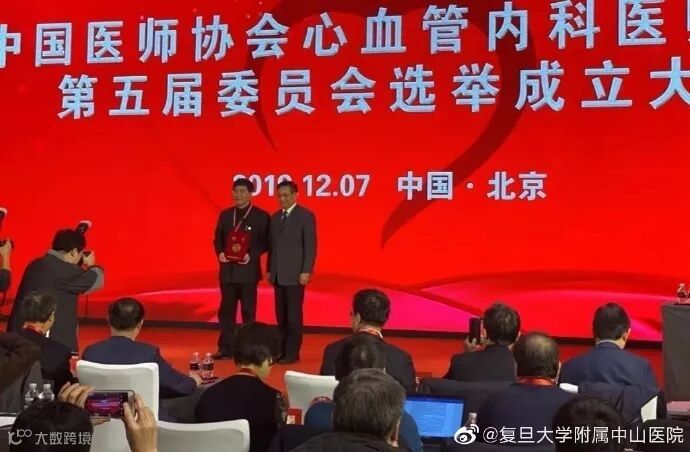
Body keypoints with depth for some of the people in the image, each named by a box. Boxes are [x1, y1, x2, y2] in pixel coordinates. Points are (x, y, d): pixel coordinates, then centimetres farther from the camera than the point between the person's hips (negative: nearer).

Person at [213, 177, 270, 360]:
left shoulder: (261, 216, -3)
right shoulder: (225, 214, 10)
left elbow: (265, 242, -5)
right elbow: (218, 239, 13)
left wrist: (251, 255, -19)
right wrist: (220, 252, -7)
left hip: (248, 270, -4)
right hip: (228, 270, 4)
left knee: (248, 311, 4)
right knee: (226, 310, 8)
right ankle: (226, 348, 15)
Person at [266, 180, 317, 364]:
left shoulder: (305, 216, -5)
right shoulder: (275, 217, 15)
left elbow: (310, 246, -10)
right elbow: (272, 245, 17)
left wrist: (306, 271, -16)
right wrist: (269, 269, 12)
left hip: (295, 274, -6)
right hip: (278, 274, 6)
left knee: (294, 315, -3)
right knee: (281, 315, 8)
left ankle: (292, 353, 2)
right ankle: (282, 350, 14)